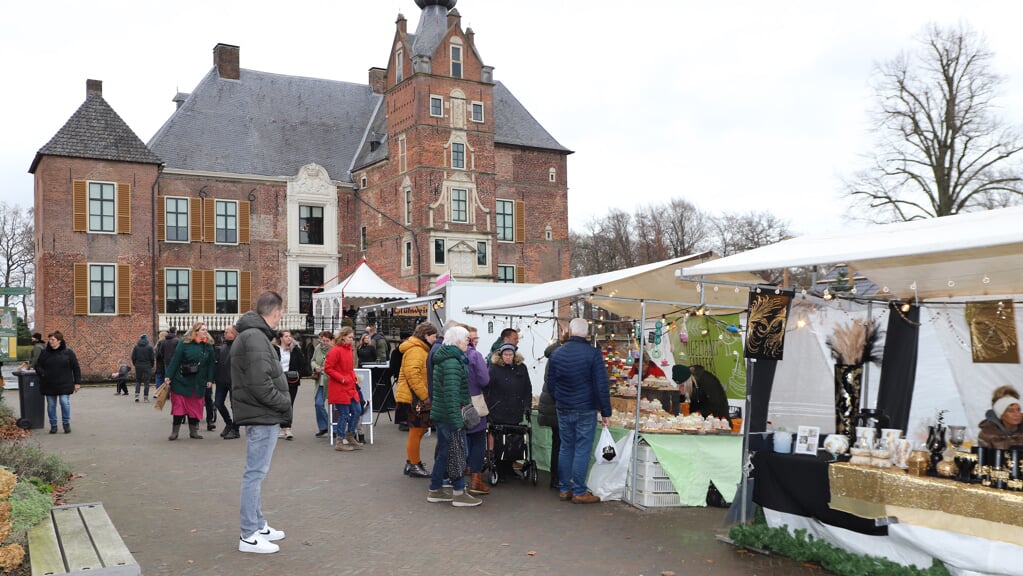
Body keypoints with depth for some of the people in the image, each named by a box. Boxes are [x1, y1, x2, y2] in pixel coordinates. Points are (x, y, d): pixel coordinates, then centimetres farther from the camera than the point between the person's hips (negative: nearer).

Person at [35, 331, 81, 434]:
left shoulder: (68, 352, -2)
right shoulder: (44, 352, 5)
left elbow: (76, 368, 1)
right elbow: (37, 366, 11)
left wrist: (77, 382, -2)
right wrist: (43, 373, -10)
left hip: (64, 384, -3)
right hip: (49, 385, 3)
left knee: (65, 402, -9)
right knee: (51, 405, 7)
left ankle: (66, 423, 9)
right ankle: (53, 425, 20)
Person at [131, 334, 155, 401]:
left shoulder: (136, 346, 2)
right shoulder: (149, 347, -6)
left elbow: (133, 357, 3)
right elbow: (152, 358, -6)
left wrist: (135, 364, 16)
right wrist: (151, 365, 8)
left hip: (138, 366, 3)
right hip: (147, 366, -3)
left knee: (138, 381, 14)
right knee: (147, 382, 2)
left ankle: (136, 395, 0)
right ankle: (146, 397, 0)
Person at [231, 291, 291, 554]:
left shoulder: (249, 335, 15)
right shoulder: (256, 337, -19)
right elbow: (260, 385, -25)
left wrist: (282, 376, 8)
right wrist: (285, 403, -13)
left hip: (259, 414, 11)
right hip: (262, 416, -11)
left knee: (256, 472, 17)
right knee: (255, 473, -4)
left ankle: (258, 525, 29)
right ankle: (249, 536, 4)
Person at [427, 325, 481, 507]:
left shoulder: (445, 359, 14)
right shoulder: (452, 363, -20)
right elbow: (451, 394, -25)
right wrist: (456, 420, -25)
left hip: (440, 415, 10)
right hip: (450, 415, -10)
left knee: (443, 452, 16)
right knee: (457, 451, -1)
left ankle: (435, 490, 24)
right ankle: (459, 493, 8)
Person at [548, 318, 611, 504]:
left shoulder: (556, 354, 4)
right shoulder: (593, 354, -11)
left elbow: (551, 382, 13)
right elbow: (602, 385, -11)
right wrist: (605, 412, -6)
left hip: (563, 410, 5)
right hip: (585, 410, -5)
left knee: (566, 448, 13)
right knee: (582, 450, 0)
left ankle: (564, 489, 18)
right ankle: (579, 492, 3)